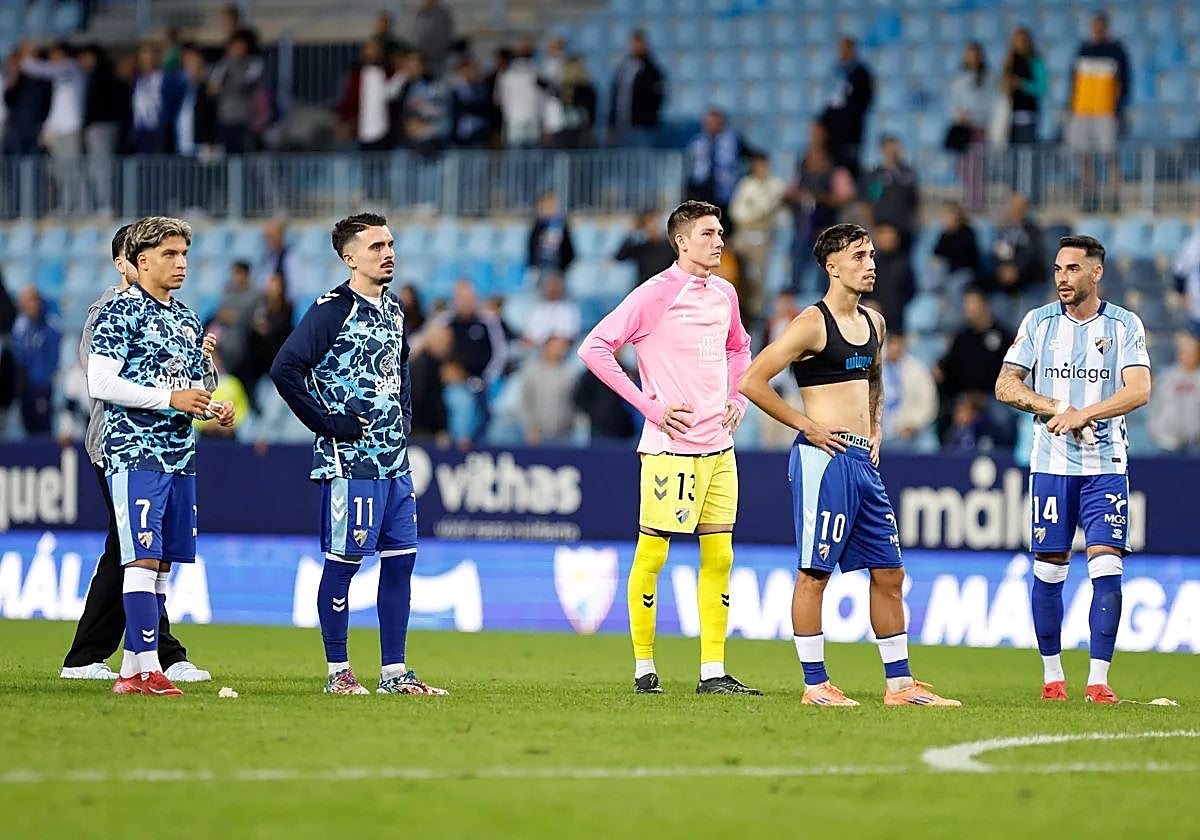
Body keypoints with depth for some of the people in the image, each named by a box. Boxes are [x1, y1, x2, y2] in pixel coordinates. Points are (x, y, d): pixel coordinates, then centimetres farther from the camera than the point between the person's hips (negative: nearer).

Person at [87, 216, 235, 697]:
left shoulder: (186, 320, 18)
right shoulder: (121, 312, -6)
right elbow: (100, 383, -15)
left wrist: (213, 410, 6)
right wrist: (169, 399, -18)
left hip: (180, 455, 8)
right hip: (136, 453, -8)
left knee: (162, 563, 6)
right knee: (143, 558, -12)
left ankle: (132, 671, 10)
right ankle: (147, 668, -14)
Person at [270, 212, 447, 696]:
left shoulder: (393, 311, 14)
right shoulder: (332, 310, -10)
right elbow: (285, 369, -18)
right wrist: (327, 424, -16)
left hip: (395, 459, 8)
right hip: (350, 459, -8)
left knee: (401, 559, 7)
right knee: (343, 561, -2)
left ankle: (394, 673, 12)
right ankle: (337, 671, 5)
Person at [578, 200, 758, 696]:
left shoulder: (724, 293, 11)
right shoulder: (656, 294, -10)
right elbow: (594, 349, -13)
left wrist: (737, 399, 15)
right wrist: (650, 406, -14)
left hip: (718, 446, 7)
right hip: (670, 445, -7)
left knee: (718, 556, 5)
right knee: (651, 554, -2)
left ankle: (712, 673, 8)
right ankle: (643, 669, 6)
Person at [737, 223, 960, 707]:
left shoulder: (873, 323, 14)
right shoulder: (812, 324, -10)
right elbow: (752, 382, -14)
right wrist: (806, 425, -12)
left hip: (863, 461, 8)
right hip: (824, 457, -8)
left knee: (888, 572, 8)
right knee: (814, 571, -3)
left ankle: (900, 684, 14)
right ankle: (815, 685, 1)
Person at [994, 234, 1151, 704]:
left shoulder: (1124, 325, 0)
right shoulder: (1039, 322, 5)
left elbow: (1139, 390, -12)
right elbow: (1005, 386, 2)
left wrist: (1083, 414, -22)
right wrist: (1058, 408, -12)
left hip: (1106, 466, -2)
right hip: (1050, 464, 2)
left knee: (1106, 567, -11)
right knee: (1048, 572, 3)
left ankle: (1098, 679, -9)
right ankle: (1052, 674, 15)